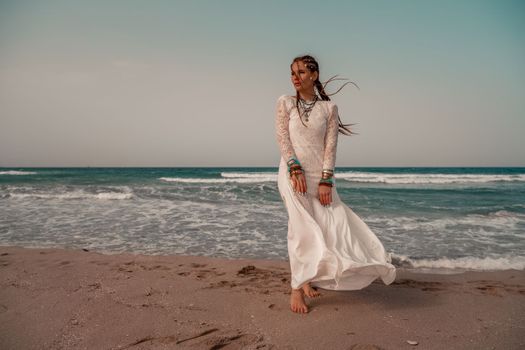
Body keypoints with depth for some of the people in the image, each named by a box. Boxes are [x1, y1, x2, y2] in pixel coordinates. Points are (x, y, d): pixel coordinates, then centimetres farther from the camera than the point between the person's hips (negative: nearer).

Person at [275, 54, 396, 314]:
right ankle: (297, 289, -2)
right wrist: (295, 169, -16)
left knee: (334, 223, 1)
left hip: (320, 175, 2)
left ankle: (307, 278, 20)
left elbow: (330, 146, -1)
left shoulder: (329, 107, 5)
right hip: (293, 172, -2)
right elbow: (282, 138, -3)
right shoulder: (285, 102, 5)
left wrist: (326, 180, -11)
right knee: (301, 225, -9)